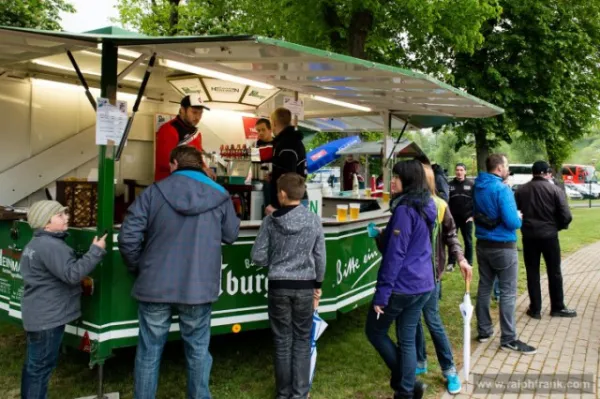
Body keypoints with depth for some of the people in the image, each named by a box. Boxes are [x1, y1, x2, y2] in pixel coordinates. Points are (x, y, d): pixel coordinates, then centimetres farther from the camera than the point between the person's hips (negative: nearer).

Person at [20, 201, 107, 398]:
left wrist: (82, 281, 21)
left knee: (33, 364, 20)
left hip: (38, 315, 11)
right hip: (48, 317, -11)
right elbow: (72, 274, -28)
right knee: (41, 366, -1)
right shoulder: (50, 246, -22)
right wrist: (96, 251, -24)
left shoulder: (37, 243, 15)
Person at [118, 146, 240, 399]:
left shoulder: (154, 192, -4)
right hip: (198, 288, 1)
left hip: (155, 286, 0)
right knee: (198, 350, 15)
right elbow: (231, 236, 12)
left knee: (149, 351, 13)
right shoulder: (219, 196, 0)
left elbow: (128, 237, -7)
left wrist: (138, 269, 10)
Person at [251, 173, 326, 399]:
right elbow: (320, 258, 1)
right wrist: (318, 285, 14)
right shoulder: (314, 221, -5)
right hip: (304, 286, 1)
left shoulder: (271, 221, -8)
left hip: (279, 286, 0)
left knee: (282, 341, 10)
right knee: (302, 341, 11)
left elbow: (258, 257, -6)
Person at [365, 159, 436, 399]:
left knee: (374, 331, 11)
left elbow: (394, 255, -20)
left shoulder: (404, 210, -19)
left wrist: (381, 294, -17)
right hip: (422, 284, 8)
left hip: (402, 285, -8)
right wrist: (385, 235, 12)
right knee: (407, 339, 14)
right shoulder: (426, 207, 10)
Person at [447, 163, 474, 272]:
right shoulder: (450, 185, 2)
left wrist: (472, 215, -9)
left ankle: (468, 262, 19)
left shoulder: (471, 184, -1)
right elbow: (446, 201, 1)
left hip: (467, 218, -1)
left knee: (468, 241, 9)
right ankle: (451, 263, 11)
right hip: (453, 218, 1)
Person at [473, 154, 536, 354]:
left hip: (483, 245, 8)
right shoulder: (502, 189, -19)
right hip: (503, 247, -8)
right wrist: (519, 218, -1)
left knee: (484, 288, 14)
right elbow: (512, 222, -22)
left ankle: (484, 330, 23)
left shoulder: (478, 187, 6)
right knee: (508, 293, 0)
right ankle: (508, 339, 5)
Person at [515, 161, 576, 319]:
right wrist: (558, 226, 8)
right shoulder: (555, 190, -7)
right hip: (549, 235, -2)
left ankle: (535, 309, 13)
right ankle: (557, 307, 21)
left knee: (532, 273, 9)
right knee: (554, 272, 11)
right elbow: (566, 216, -11)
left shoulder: (521, 190, 1)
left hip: (529, 236, 2)